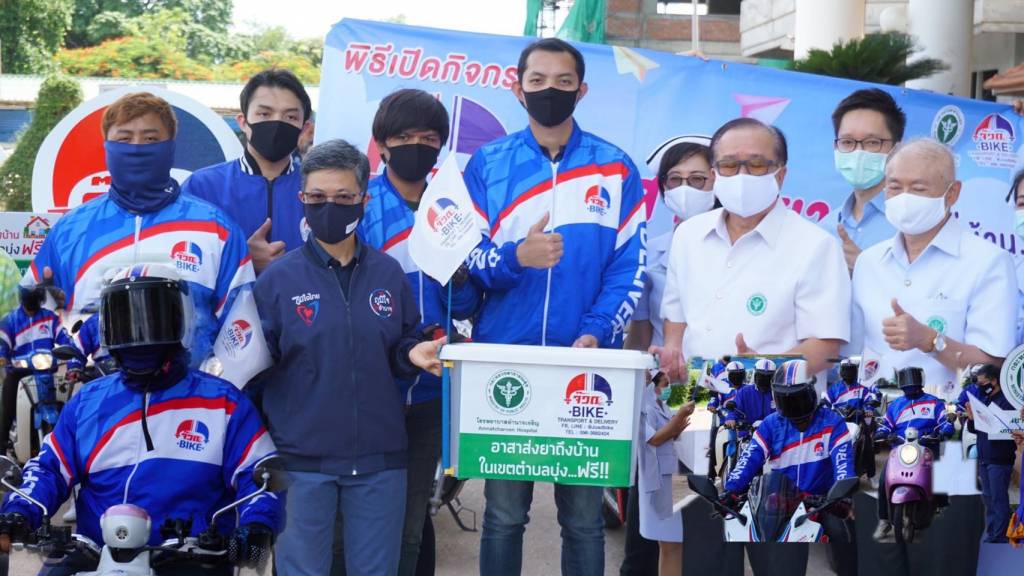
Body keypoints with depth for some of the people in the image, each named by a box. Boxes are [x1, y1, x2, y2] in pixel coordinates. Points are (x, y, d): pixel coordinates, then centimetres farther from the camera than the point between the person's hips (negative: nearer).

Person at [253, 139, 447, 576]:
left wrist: (414, 354, -10)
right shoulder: (278, 277, -2)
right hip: (302, 458, -2)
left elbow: (400, 351, 12)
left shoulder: (389, 273, 6)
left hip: (379, 458, 3)